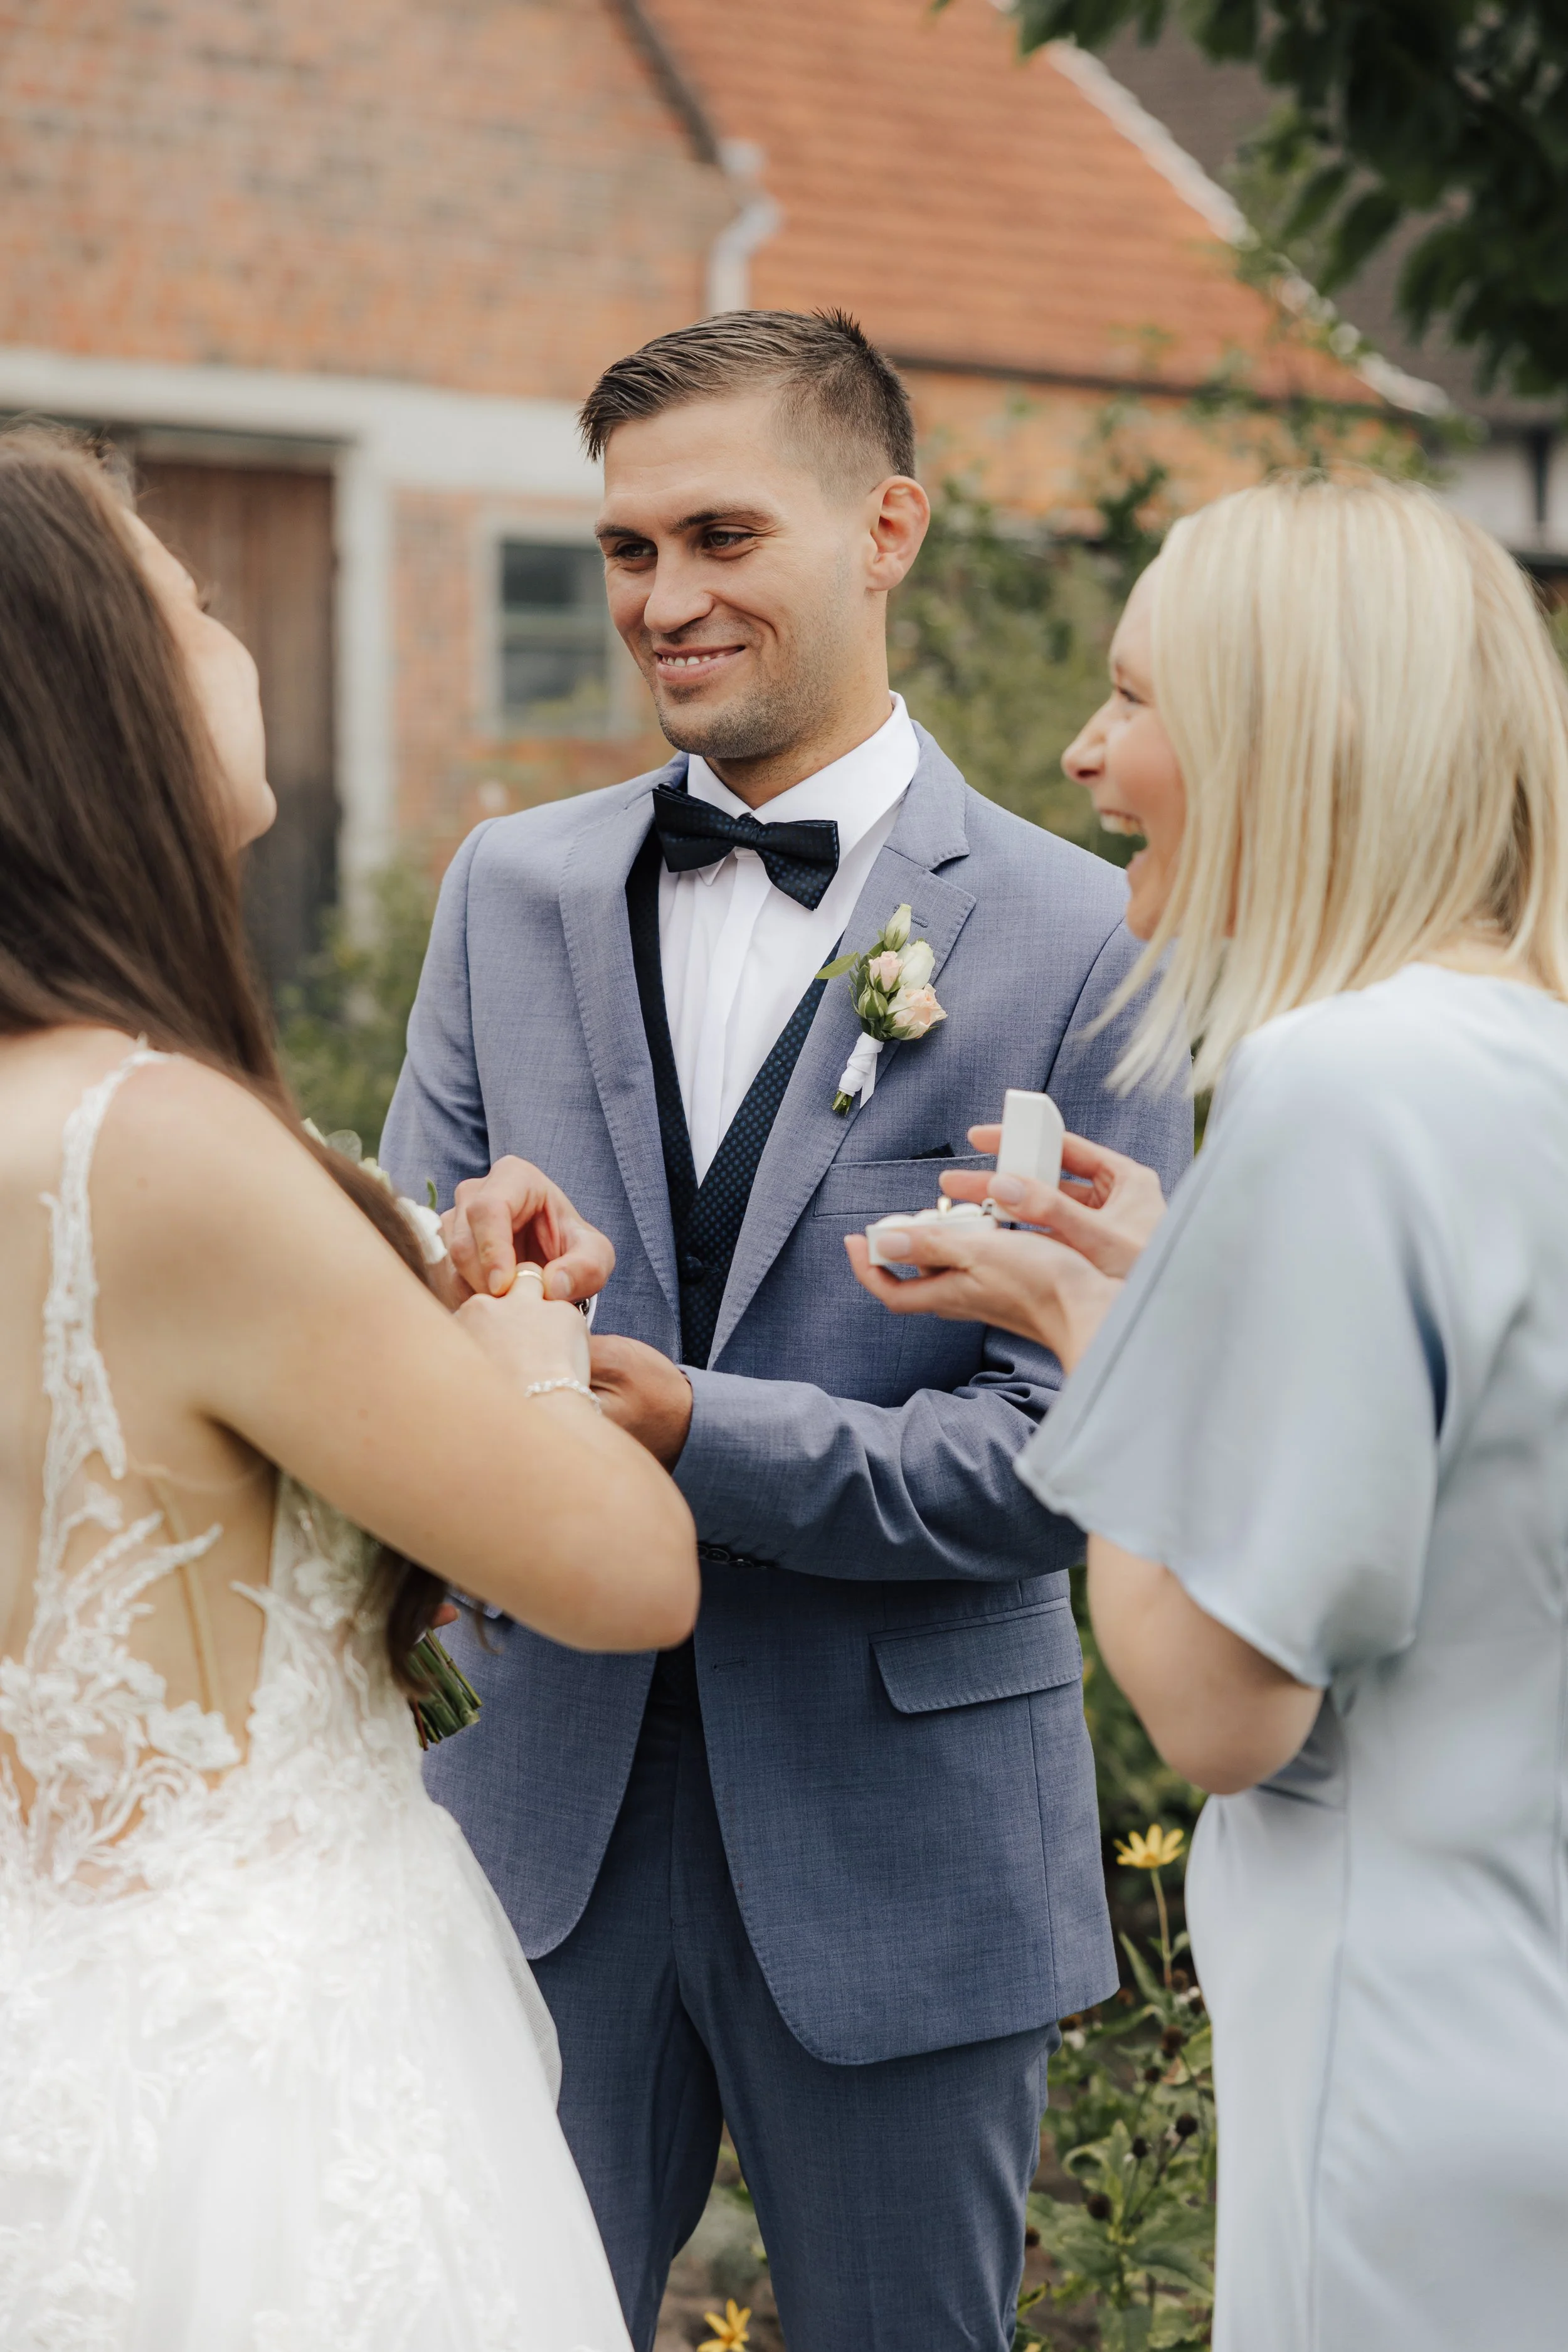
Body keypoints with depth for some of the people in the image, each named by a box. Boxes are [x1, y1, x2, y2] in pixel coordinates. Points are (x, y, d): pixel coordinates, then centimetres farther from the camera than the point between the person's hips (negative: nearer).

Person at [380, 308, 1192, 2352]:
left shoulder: (1076, 940, -9)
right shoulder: (511, 893, 5)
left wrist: (698, 1434, -24)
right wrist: (462, 1272, -19)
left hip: (905, 1851, -3)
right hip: (548, 1807, 3)